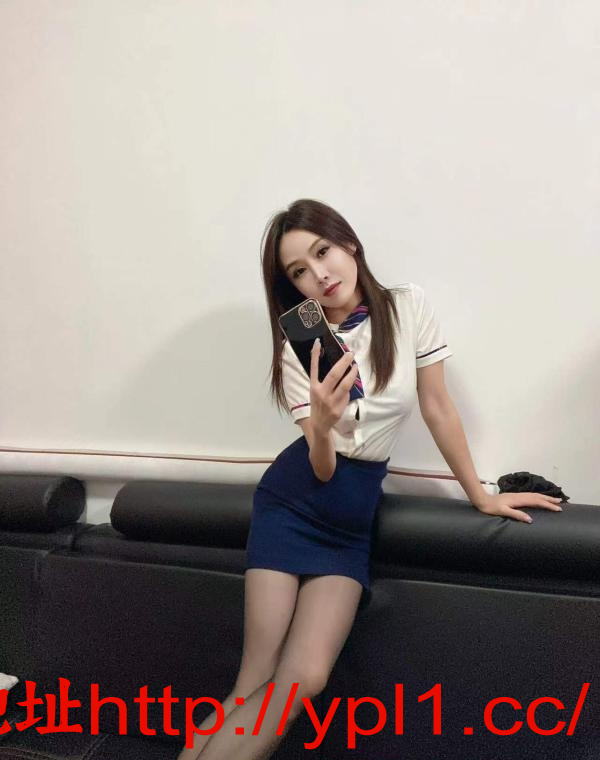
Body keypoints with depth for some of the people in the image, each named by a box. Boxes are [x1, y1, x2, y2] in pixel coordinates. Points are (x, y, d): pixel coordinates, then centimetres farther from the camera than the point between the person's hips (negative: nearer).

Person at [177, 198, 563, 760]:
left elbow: (437, 408, 3)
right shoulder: (299, 345, -6)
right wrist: (323, 422, -34)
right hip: (293, 503, -1)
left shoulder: (409, 307, -5)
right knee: (256, 688, -7)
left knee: (304, 682, -9)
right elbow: (322, 471, -11)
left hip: (354, 516, 1)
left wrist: (481, 496, 10)